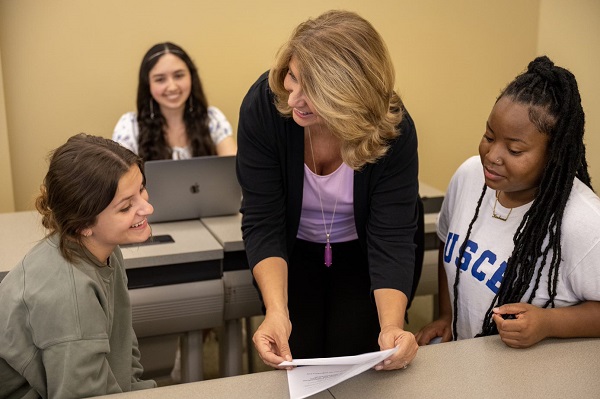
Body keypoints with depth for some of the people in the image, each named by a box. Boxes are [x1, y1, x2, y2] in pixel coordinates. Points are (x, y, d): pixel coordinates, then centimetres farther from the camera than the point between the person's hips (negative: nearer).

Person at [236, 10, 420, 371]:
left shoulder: (392, 128, -28)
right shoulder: (263, 105, -28)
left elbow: (392, 238, -27)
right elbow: (263, 223, -26)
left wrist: (391, 327, -44)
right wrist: (276, 310, -41)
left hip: (361, 255, 0)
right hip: (293, 252, 1)